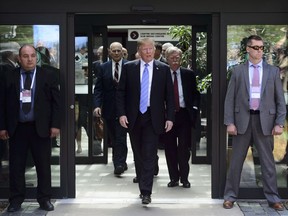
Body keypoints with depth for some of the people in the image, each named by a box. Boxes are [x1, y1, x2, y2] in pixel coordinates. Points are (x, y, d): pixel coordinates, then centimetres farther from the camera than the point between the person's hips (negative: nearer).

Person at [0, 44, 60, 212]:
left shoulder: (48, 76, 2)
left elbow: (56, 102, 1)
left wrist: (55, 125, -6)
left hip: (40, 128, -1)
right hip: (17, 128, 1)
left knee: (44, 165, 6)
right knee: (16, 166, 6)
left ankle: (45, 199, 18)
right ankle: (16, 200, 17)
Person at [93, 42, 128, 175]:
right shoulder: (104, 67, 6)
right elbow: (98, 88, 3)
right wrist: (97, 105, -10)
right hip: (108, 109, 3)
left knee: (120, 137, -7)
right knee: (113, 138, 11)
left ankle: (119, 164, -2)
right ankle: (121, 163, 24)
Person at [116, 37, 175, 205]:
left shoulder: (163, 69, 2)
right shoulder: (129, 68, 3)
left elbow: (169, 95, 3)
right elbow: (121, 92, 4)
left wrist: (170, 117, -3)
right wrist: (121, 113, -6)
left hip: (153, 118, -2)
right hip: (133, 118, 2)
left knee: (149, 155, -7)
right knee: (138, 155, 11)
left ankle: (146, 192, -5)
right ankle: (143, 187, 25)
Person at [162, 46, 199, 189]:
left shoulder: (189, 74, 6)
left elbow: (195, 93, 11)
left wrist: (194, 107, -2)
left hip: (184, 114, 0)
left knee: (184, 148, 0)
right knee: (170, 148, 6)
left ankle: (184, 178, 12)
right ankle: (174, 178, 17)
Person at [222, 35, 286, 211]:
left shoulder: (273, 71, 6)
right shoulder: (238, 71, 4)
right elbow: (230, 99, 2)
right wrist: (229, 122, -5)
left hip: (265, 120, 0)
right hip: (243, 119, 0)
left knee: (268, 162, 6)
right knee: (236, 161, 6)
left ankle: (273, 198, 16)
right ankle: (230, 196, 17)